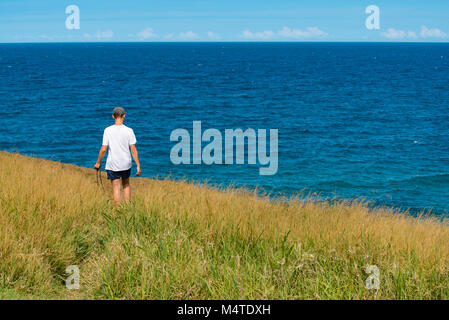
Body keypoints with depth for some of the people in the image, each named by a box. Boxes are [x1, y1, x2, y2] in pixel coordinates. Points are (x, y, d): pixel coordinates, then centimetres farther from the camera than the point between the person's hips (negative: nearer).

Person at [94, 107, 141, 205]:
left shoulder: (108, 130, -8)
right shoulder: (129, 131, -7)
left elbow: (103, 149, -8)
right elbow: (133, 149, -7)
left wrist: (98, 162, 6)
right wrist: (138, 165, -2)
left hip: (112, 164, -2)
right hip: (126, 163, 2)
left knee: (116, 188, 3)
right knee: (126, 185, 21)